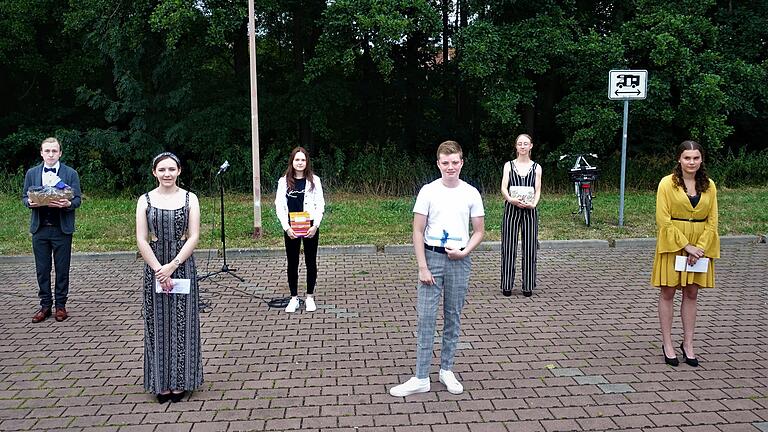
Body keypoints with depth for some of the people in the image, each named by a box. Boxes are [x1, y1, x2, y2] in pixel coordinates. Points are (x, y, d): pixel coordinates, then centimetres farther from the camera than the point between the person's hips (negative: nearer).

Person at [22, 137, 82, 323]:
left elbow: (77, 200, 0)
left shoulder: (71, 174, 1)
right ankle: (45, 305, 16)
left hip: (62, 229, -2)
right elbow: (24, 197, 11)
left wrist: (67, 204, -22)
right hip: (40, 228, 2)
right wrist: (30, 202, -12)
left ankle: (60, 305, 14)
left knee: (62, 269, 4)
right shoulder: (32, 173, 9)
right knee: (42, 269, 6)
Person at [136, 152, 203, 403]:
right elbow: (141, 239, -3)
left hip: (183, 265, 0)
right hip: (154, 266, 1)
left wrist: (172, 266, -13)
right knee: (158, 324, 6)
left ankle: (180, 381, 16)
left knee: (182, 323, 5)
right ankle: (162, 383, 17)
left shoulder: (189, 199, 1)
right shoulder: (145, 200, 2)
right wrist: (159, 269, -13)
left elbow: (193, 237, -5)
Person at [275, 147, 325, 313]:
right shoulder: (284, 181, 1)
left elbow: (320, 204, -2)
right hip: (291, 229, 1)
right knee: (292, 264, 8)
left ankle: (310, 297, 20)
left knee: (311, 263, 7)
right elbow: (279, 206, -1)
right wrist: (286, 227, -11)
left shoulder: (314, 180, -1)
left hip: (310, 227, 0)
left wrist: (315, 225, -13)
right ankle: (294, 298, 18)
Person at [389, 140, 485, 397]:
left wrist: (465, 252, -9)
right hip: (432, 257, -1)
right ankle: (421, 378, 4)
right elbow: (418, 232, -3)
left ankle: (446, 370, 25)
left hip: (459, 260, 2)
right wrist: (422, 267, -9)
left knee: (453, 317, 10)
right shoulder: (428, 191, -3)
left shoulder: (471, 193, 2)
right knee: (425, 317, -3)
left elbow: (479, 231, 8)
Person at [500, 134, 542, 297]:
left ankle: (528, 286, 9)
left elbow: (538, 190, 5)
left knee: (529, 248, 1)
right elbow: (503, 187, -1)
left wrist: (533, 204, -16)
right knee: (509, 247, -2)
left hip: (529, 210, 1)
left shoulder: (536, 167, 11)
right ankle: (507, 285, 6)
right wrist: (511, 199, -21)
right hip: (511, 209, -1)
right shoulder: (509, 165, 9)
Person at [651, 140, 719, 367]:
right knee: (668, 293, 3)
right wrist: (686, 245, -15)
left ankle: (688, 344, 20)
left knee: (691, 294, 10)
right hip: (672, 244, -3)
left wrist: (701, 247, -10)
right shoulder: (667, 183, -7)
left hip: (700, 245, 4)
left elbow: (712, 221, 3)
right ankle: (667, 345, 12)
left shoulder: (709, 185, 5)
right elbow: (663, 220, -12)